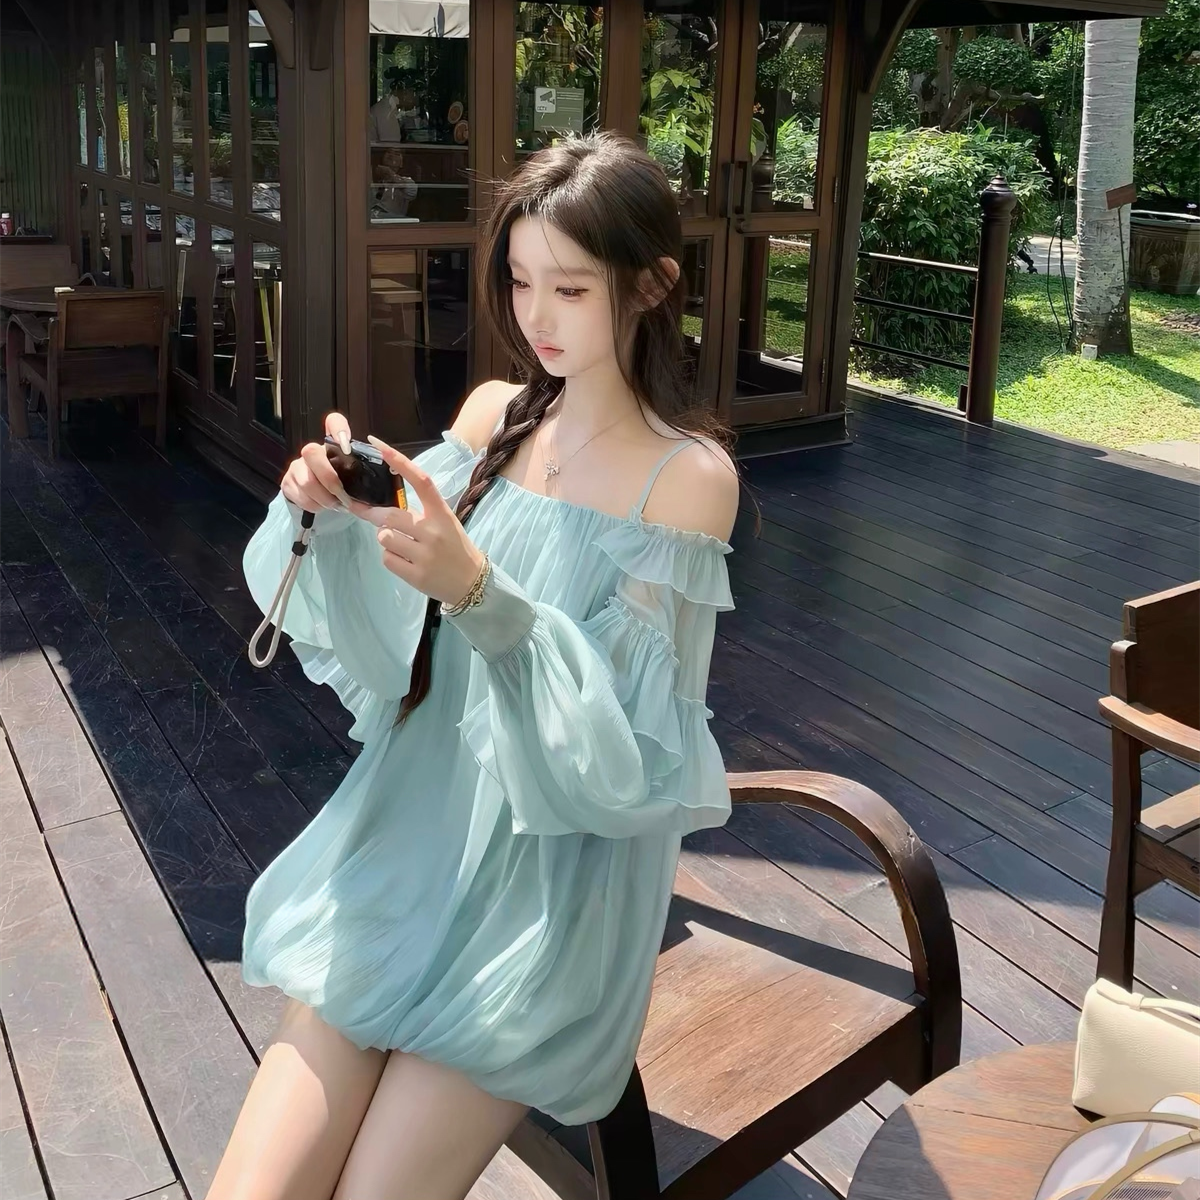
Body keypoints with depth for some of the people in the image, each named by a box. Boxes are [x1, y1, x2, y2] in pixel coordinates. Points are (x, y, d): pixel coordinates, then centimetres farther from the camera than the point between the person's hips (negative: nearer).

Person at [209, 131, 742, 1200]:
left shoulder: (688, 475, -10)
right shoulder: (493, 416, 4)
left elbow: (627, 742, -15)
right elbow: (381, 645, 2)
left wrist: (480, 594, -29)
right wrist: (328, 517, -17)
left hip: (556, 877, -4)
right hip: (410, 836, 4)